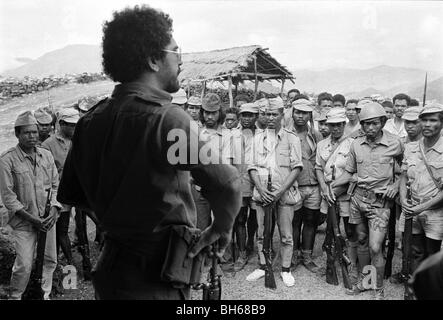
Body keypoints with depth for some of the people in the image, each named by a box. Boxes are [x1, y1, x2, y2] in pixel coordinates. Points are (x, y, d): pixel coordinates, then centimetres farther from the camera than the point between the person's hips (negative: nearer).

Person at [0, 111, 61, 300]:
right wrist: (32, 218, -14)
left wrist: (54, 210, -5)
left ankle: (45, 295, 31)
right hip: (24, 221, -4)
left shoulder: (47, 155, 4)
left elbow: (55, 185, 10)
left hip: (48, 219, 4)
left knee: (50, 261, 12)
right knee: (24, 265, -4)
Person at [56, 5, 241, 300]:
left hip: (112, 267, 7)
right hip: (155, 280, -7)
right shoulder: (167, 118, -22)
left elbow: (69, 193, 9)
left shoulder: (91, 121, 0)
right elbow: (227, 183, -28)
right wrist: (221, 228, -8)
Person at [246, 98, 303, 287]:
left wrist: (281, 191, -14)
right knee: (261, 234, 8)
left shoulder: (291, 138, 3)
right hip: (262, 193, 2)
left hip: (285, 193, -2)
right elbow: (252, 166, 6)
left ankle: (286, 270, 16)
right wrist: (260, 189, -9)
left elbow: (296, 167, -4)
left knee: (286, 235, 3)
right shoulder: (258, 138, 10)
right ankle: (262, 267, 21)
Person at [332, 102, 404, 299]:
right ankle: (362, 280, 32)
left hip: (380, 201, -4)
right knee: (361, 240, 14)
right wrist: (330, 185, -4)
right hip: (359, 196, 4)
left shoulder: (395, 144, -6)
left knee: (375, 248, -9)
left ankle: (379, 290, 11)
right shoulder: (356, 144, 3)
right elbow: (348, 172, 9)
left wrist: (396, 185, -8)